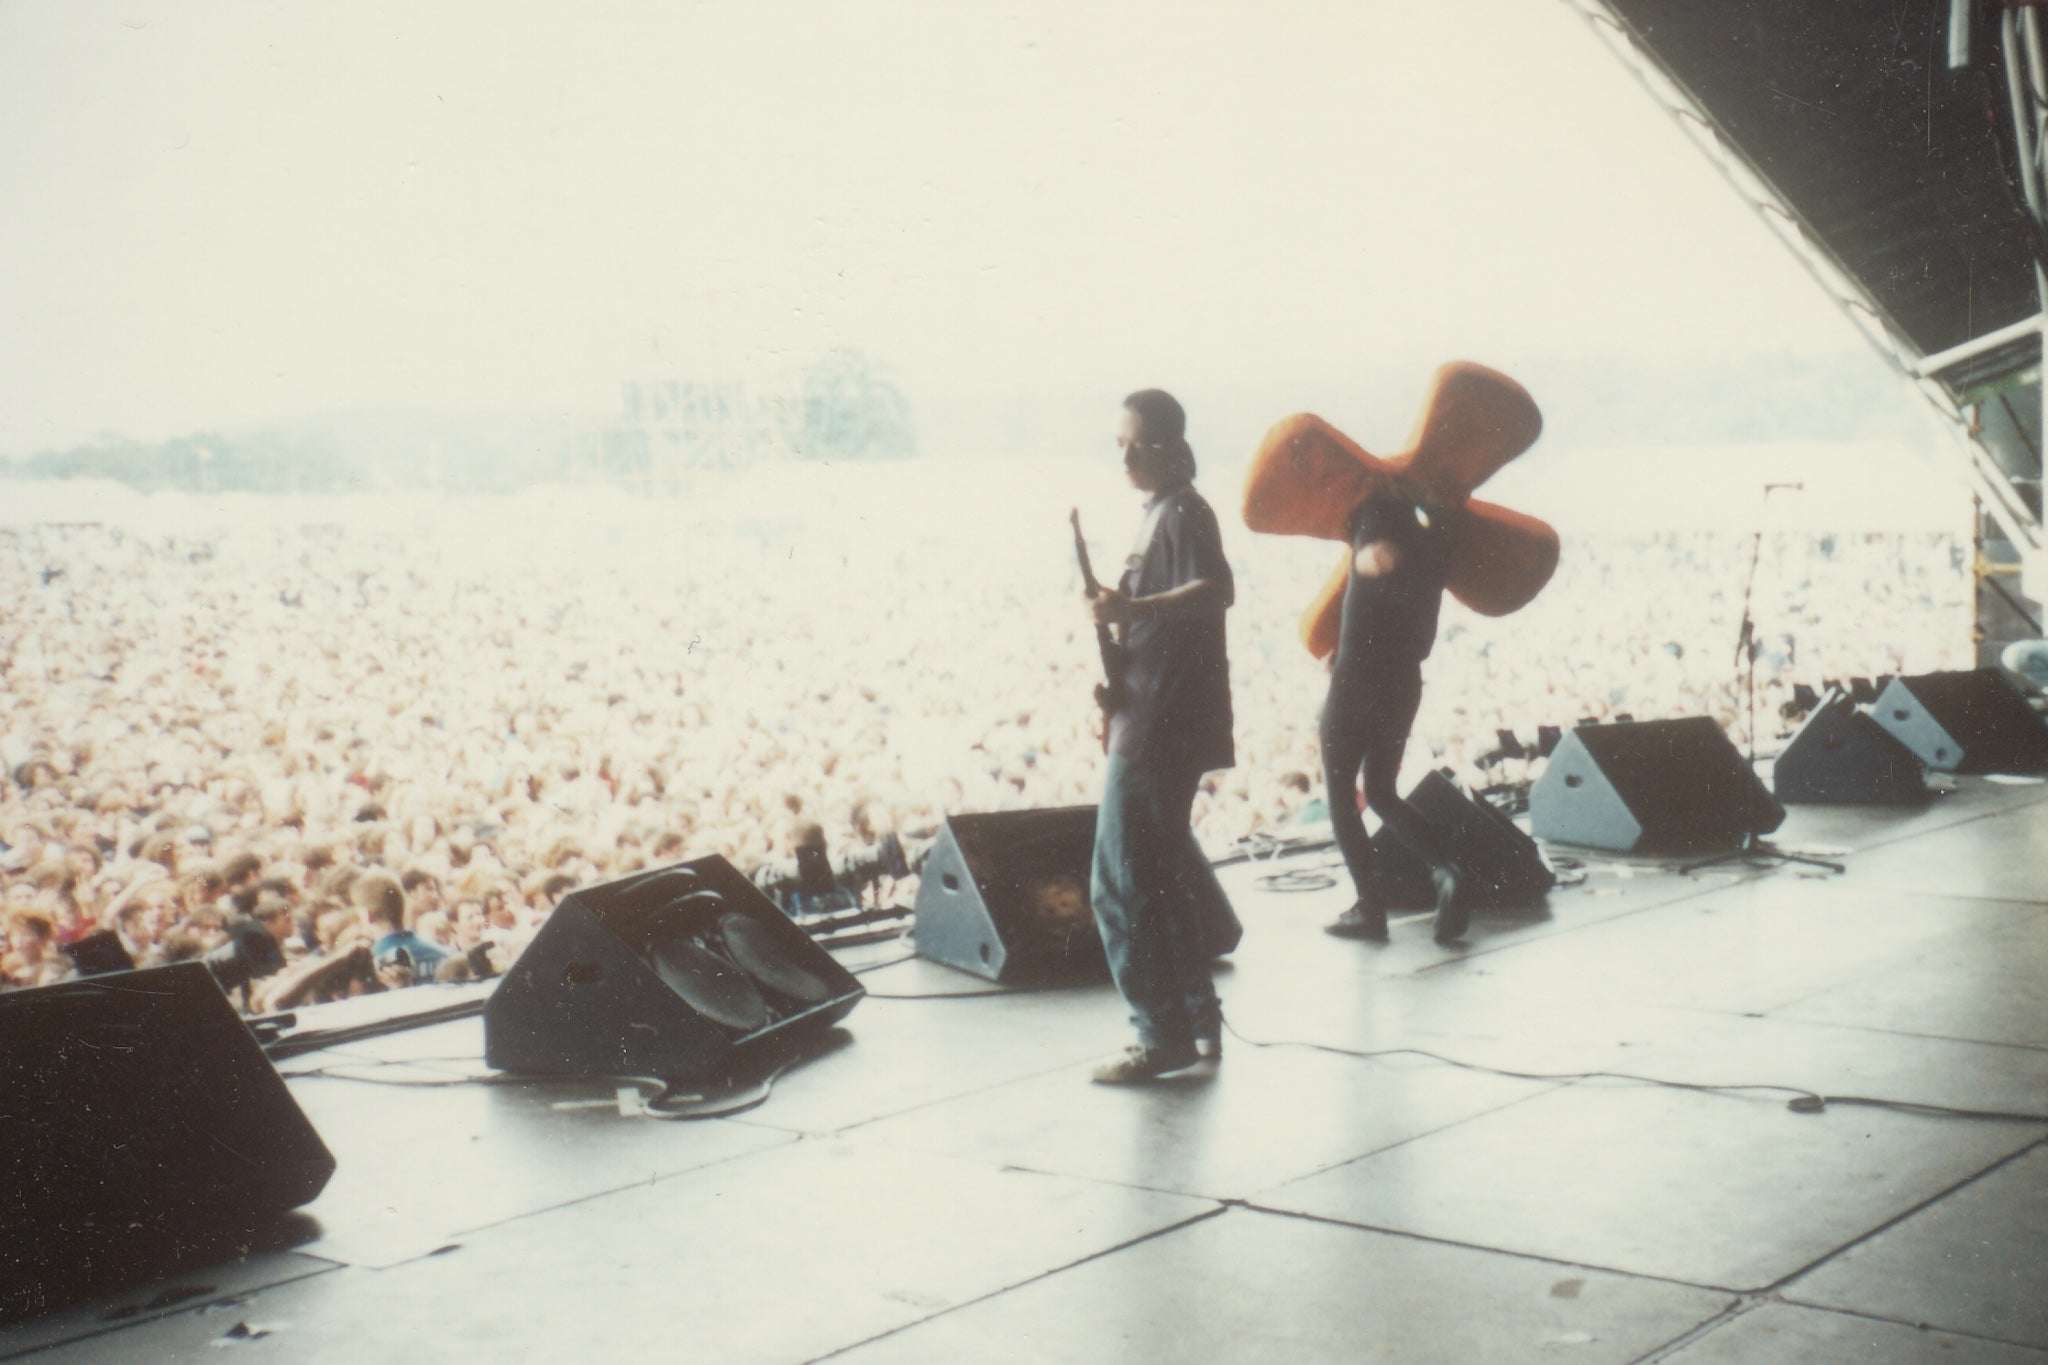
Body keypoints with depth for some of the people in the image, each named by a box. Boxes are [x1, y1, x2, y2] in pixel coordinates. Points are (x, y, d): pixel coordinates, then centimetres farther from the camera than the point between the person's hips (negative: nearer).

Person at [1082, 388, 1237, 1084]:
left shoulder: (1182, 512, -11)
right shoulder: (1162, 512, 18)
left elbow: (1217, 589, -29)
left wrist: (1135, 608, -40)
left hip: (1161, 731, -11)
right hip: (1152, 721, 11)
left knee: (1122, 884, -9)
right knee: (1162, 877, 17)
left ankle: (1163, 1035, -3)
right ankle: (1197, 1021, 25)